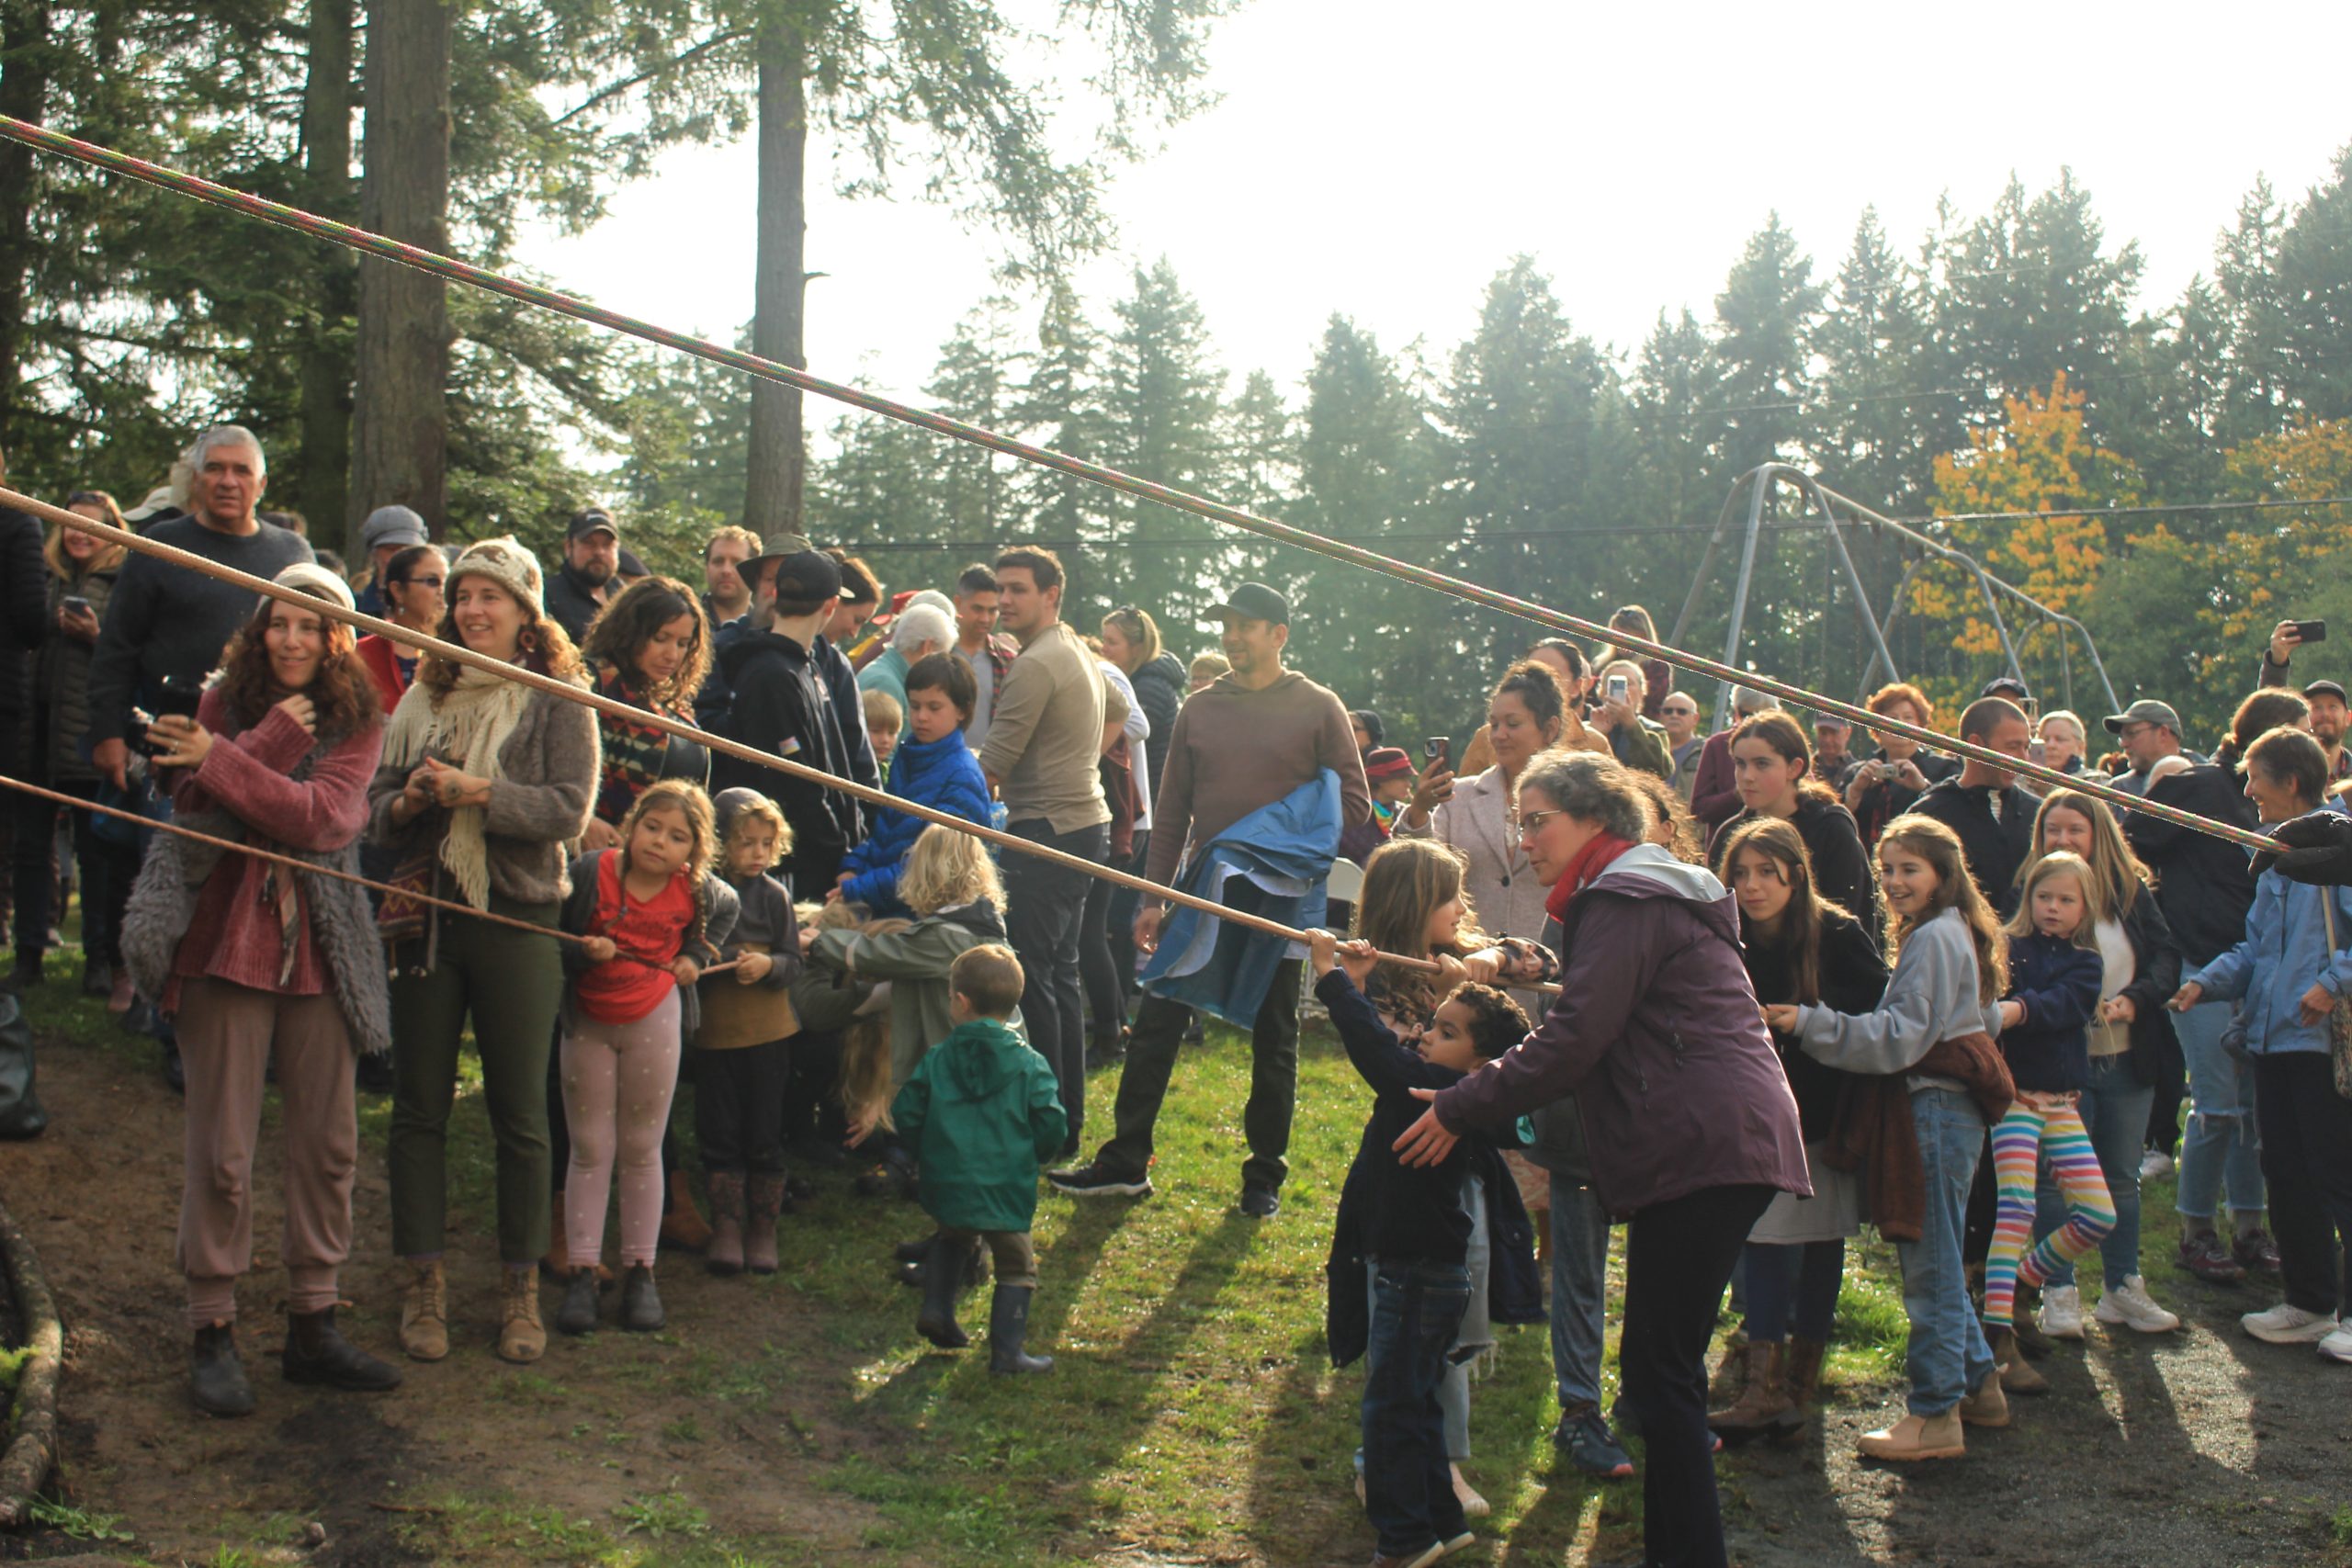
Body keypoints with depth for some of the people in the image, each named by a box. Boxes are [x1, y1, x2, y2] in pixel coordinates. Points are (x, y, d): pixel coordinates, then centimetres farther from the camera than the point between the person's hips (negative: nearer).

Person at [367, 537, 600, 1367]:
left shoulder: (557, 700, 0)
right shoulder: (424, 697, 11)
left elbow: (570, 808, -11)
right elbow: (377, 806, 12)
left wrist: (477, 792, -18)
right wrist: (408, 803, -9)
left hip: (518, 922, -3)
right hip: (425, 917, 3)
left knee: (520, 1113, 3)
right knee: (419, 1106, 6)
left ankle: (520, 1289, 14)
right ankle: (423, 1282, 16)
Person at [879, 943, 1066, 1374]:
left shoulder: (936, 1060, -2)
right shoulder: (1029, 1064, -6)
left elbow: (905, 1114, 0)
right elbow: (1052, 1125, -9)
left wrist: (930, 1154, 16)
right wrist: (1029, 1156, 11)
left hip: (947, 1186, 3)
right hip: (1008, 1190, -3)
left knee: (950, 1240, 32)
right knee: (1016, 1266, 11)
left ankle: (936, 1309, 22)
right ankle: (1006, 1350, 9)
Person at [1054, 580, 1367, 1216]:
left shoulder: (1318, 708, -2)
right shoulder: (1198, 710, 8)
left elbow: (1354, 801, -3)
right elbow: (1173, 811, 10)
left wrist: (1296, 841, -16)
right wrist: (1154, 896, 5)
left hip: (1280, 896, -3)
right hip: (1205, 886, 3)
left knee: (1273, 1038, 7)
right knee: (1155, 1023, 0)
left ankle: (1265, 1176, 17)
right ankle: (1126, 1161, 9)